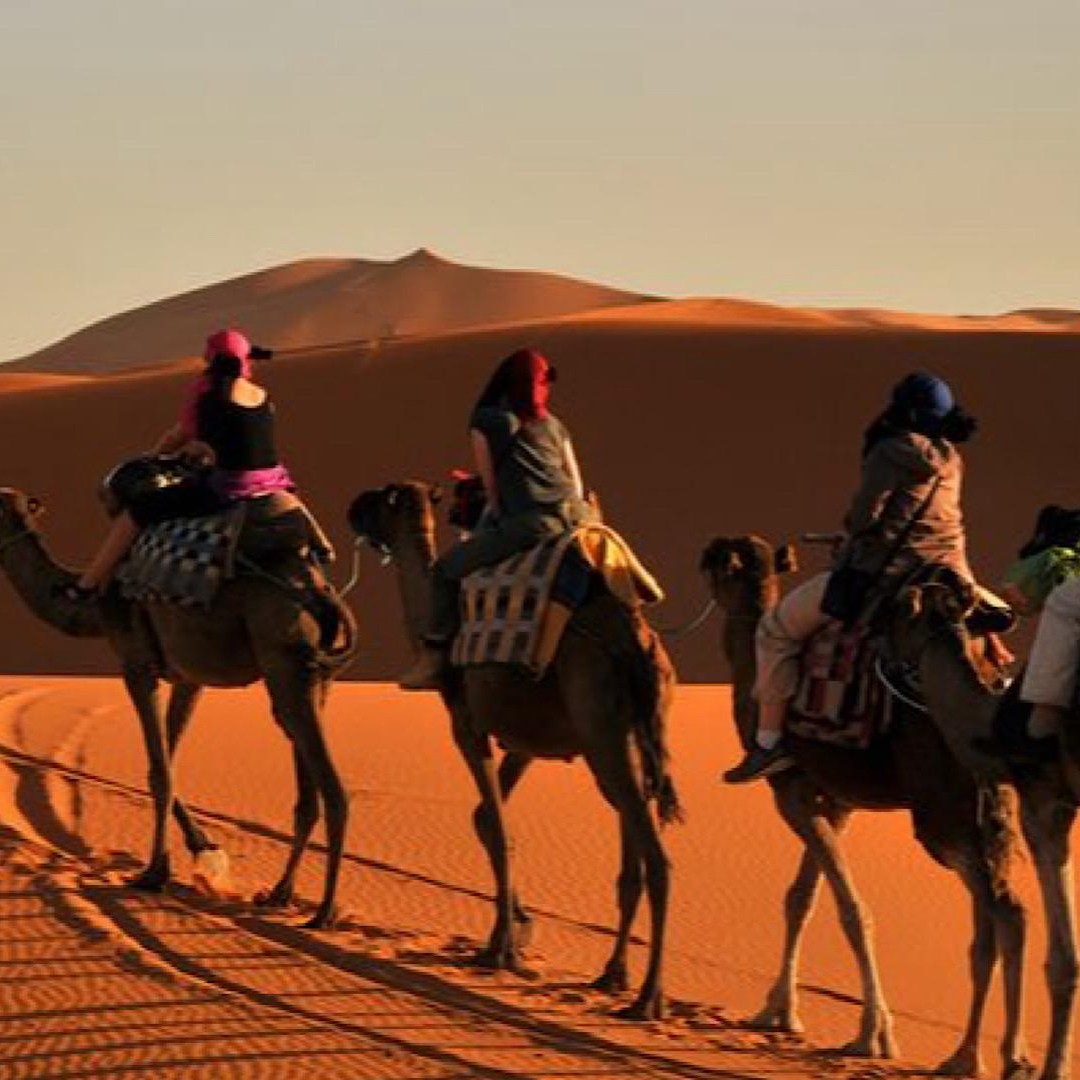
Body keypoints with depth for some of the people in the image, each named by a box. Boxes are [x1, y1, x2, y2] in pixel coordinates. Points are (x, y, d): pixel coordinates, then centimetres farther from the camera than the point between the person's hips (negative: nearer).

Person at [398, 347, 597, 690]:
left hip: (532, 522, -5)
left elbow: (490, 482, 13)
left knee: (448, 569, 7)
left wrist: (498, 514, 25)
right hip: (576, 516, 5)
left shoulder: (486, 421, 11)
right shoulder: (553, 425, 24)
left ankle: (434, 658, -1)